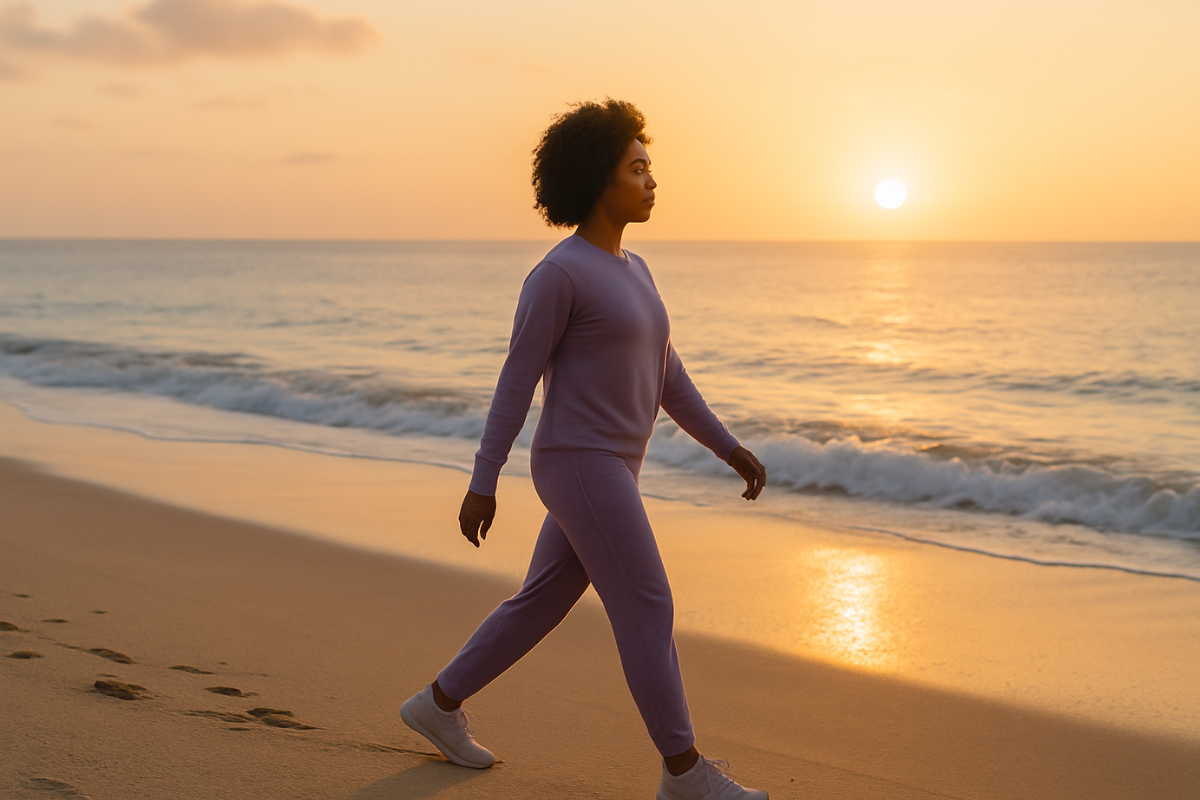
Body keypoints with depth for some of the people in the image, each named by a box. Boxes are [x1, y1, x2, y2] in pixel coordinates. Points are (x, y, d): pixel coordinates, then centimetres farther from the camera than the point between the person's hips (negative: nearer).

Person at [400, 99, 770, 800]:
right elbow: (517, 382, -12)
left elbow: (664, 376, 17)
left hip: (608, 468, 9)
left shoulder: (631, 270, 14)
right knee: (648, 611, -6)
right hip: (578, 466, -9)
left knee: (543, 604, 16)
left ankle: (440, 704, 29)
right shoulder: (558, 273, -13)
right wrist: (483, 485, -11)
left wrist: (730, 447, 14)